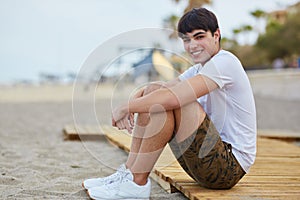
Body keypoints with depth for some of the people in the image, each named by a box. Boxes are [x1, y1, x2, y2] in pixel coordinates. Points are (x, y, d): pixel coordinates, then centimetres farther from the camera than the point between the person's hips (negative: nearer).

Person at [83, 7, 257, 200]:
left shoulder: (225, 62, -16)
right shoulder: (200, 69, 14)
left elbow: (173, 97, -28)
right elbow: (161, 89, 12)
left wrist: (126, 107, -17)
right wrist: (133, 102, -11)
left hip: (231, 165, -9)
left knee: (171, 101, -26)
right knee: (153, 90, 4)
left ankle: (137, 182, -18)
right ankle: (128, 172, 2)